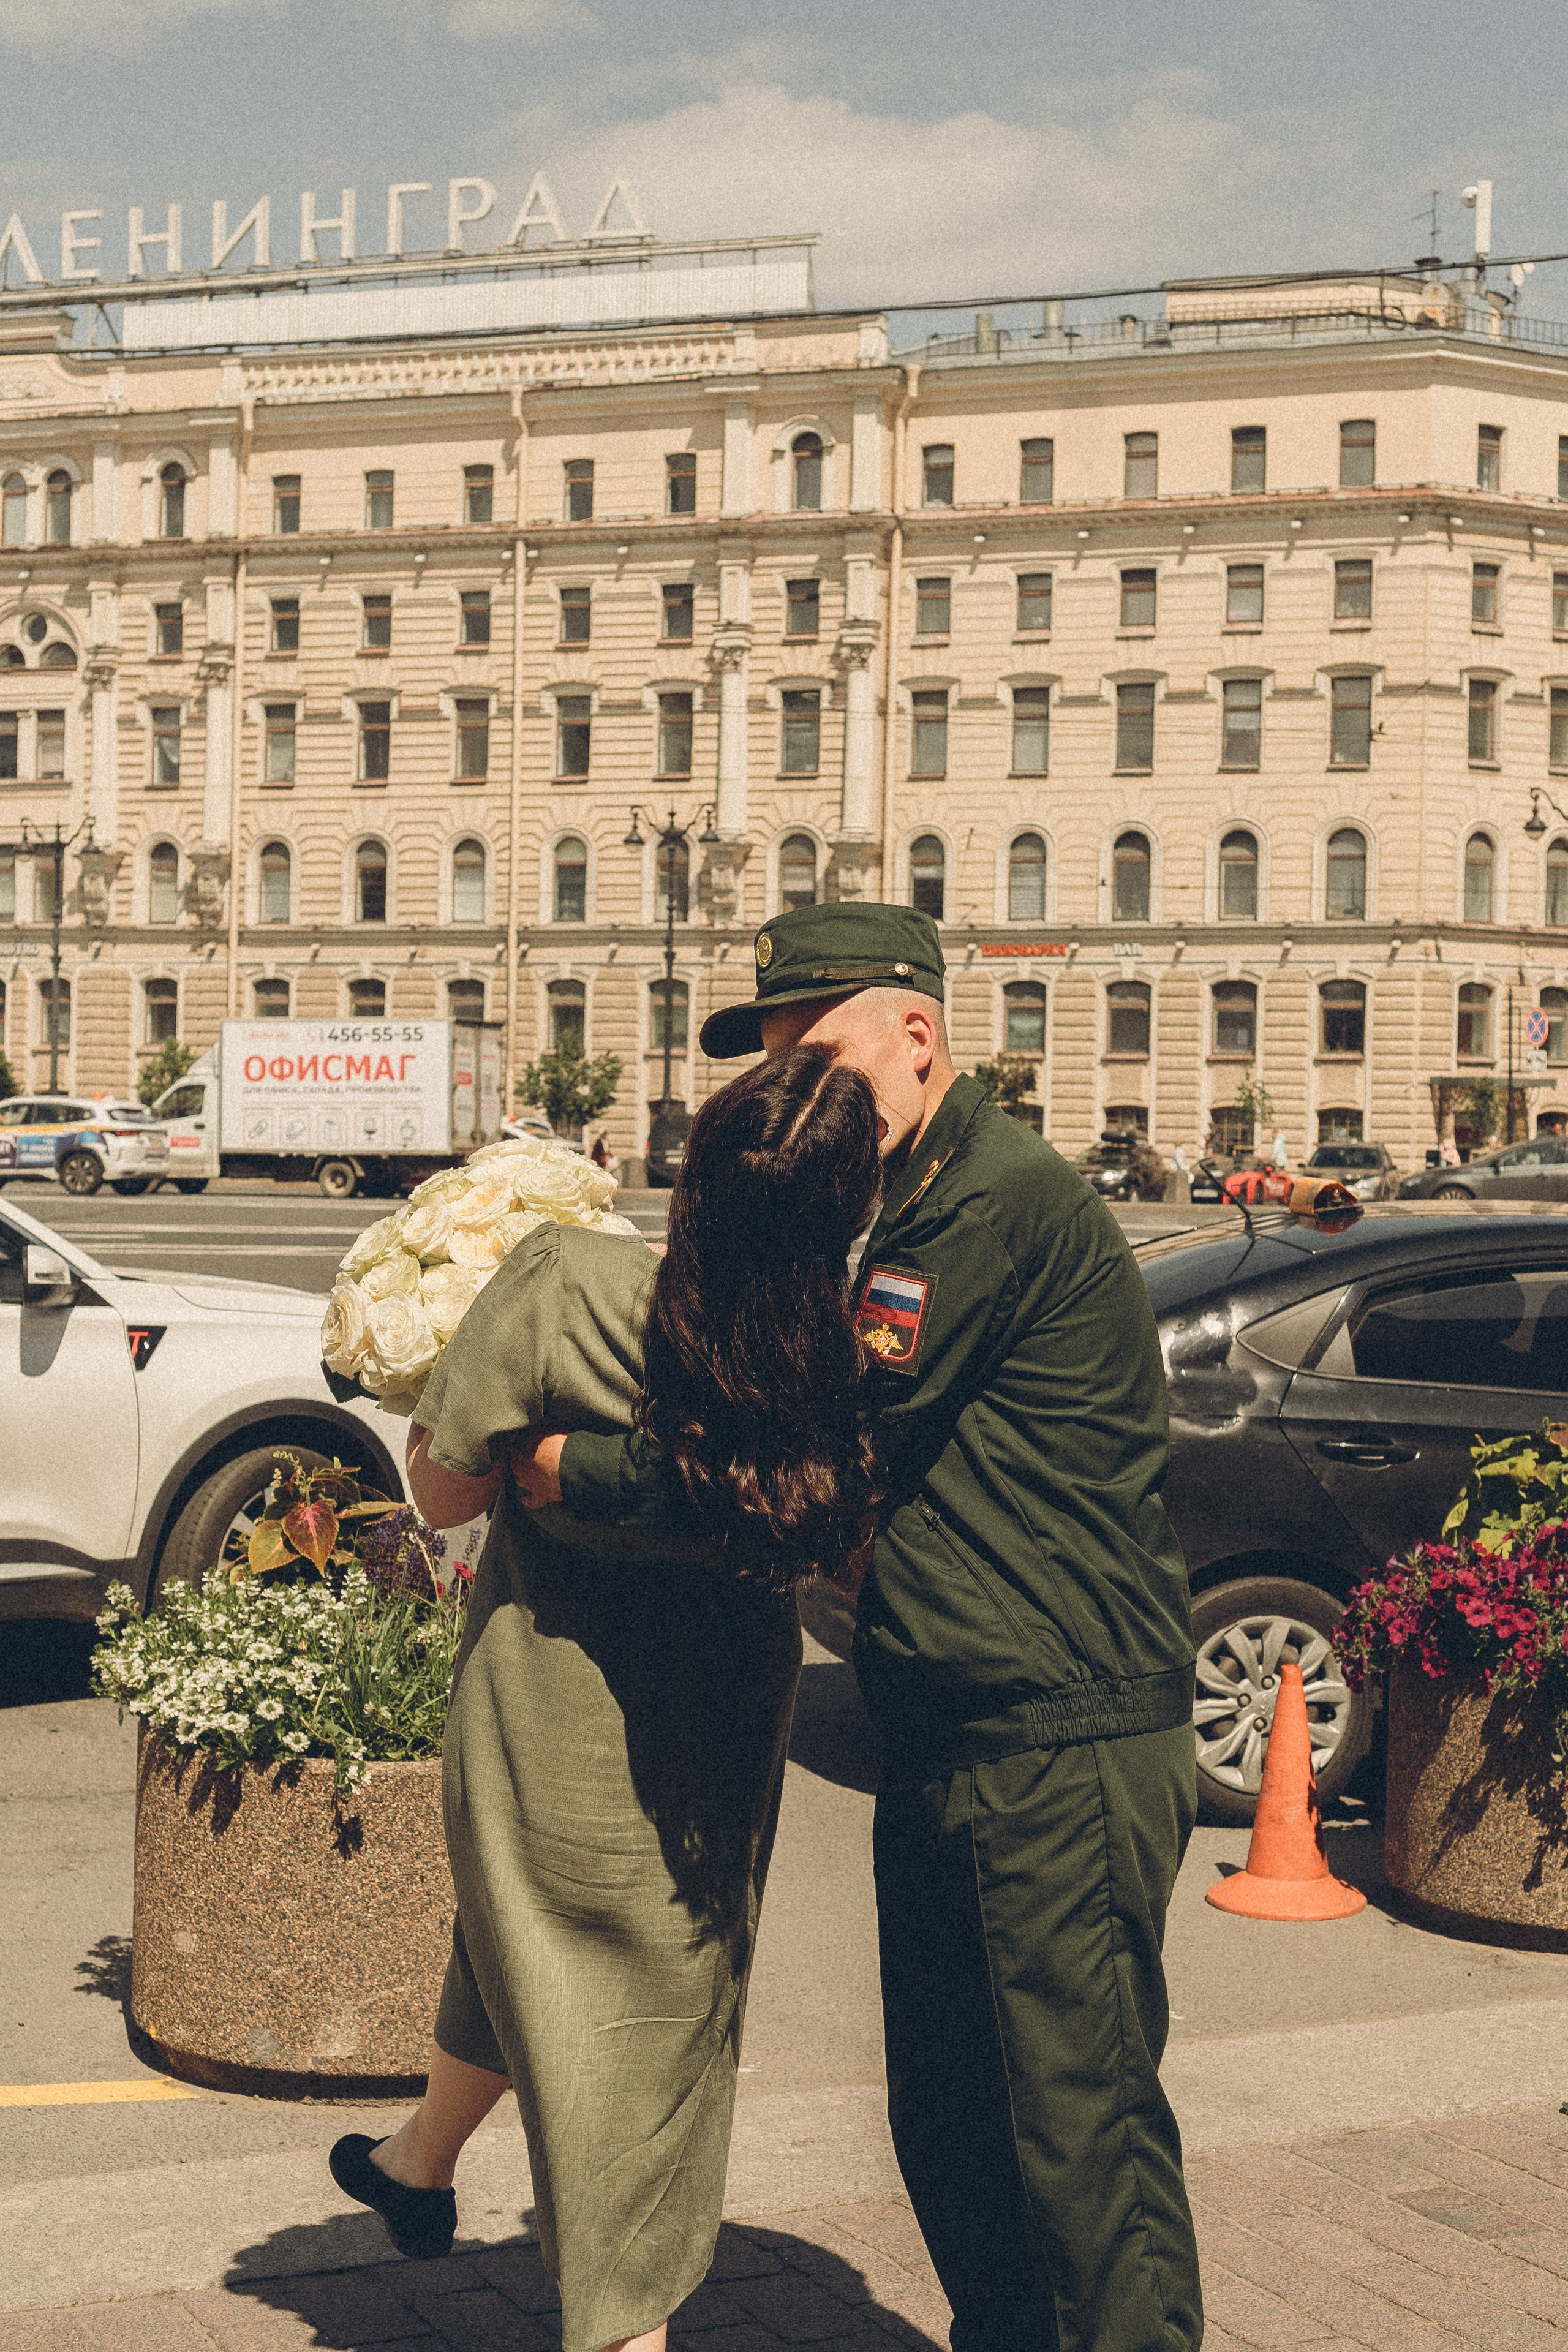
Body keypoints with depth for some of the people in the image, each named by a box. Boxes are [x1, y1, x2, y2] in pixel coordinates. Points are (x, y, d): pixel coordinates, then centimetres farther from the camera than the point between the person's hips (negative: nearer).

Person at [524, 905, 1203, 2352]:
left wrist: (582, 1474, -10)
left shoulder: (1005, 1206, -19)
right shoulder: (909, 1212, 15)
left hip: (1067, 1757, -10)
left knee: (1083, 2125, -2)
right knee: (946, 2121, 17)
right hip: (949, 1750, 10)